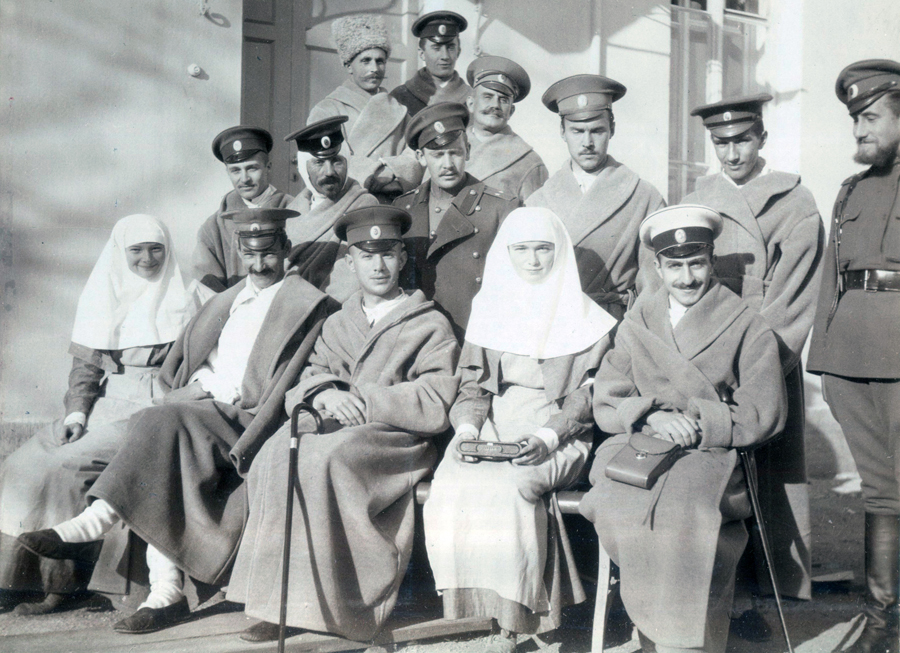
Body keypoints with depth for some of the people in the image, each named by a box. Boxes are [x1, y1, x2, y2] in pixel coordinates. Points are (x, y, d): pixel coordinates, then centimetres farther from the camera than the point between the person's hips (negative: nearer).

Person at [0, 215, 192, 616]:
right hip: (102, 407, 5)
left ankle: (63, 585, -19)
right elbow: (84, 365, 11)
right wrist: (76, 415, -4)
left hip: (151, 410, -5)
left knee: (63, 466, -25)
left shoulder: (178, 303, 2)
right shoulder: (100, 298, 13)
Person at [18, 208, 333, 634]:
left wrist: (240, 450, -16)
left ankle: (91, 524, -29)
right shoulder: (223, 301, 25)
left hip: (245, 421, -5)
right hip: (195, 412, 5)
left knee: (164, 421, -30)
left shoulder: (307, 304, 5)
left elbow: (285, 386, -6)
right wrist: (185, 390, 1)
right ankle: (164, 593, -26)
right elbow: (170, 371, 25)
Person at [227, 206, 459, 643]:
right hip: (331, 429, 4)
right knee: (276, 456, -28)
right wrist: (323, 394, -12)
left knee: (323, 457, -35)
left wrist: (359, 399, -11)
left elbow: (435, 407, -4)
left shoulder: (431, 326, 10)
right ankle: (279, 599, -26)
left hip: (395, 440, -4)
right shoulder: (337, 325, 26)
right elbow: (301, 387, 13)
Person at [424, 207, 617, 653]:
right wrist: (467, 426, -6)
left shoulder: (585, 317, 6)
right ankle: (499, 613, -20)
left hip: (558, 438, -3)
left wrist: (547, 437, -17)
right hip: (490, 431, 3)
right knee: (452, 486, -27)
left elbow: (587, 394, -1)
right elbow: (472, 384, 15)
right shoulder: (489, 308, 17)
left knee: (508, 485, -33)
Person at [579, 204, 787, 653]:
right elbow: (605, 405, 11)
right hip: (637, 450, 3)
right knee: (617, 506, -31)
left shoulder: (747, 328, 10)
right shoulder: (635, 325, 19)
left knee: (682, 511, -35)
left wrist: (697, 425, -10)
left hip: (713, 455, -2)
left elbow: (764, 415, 3)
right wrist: (653, 416, -9)